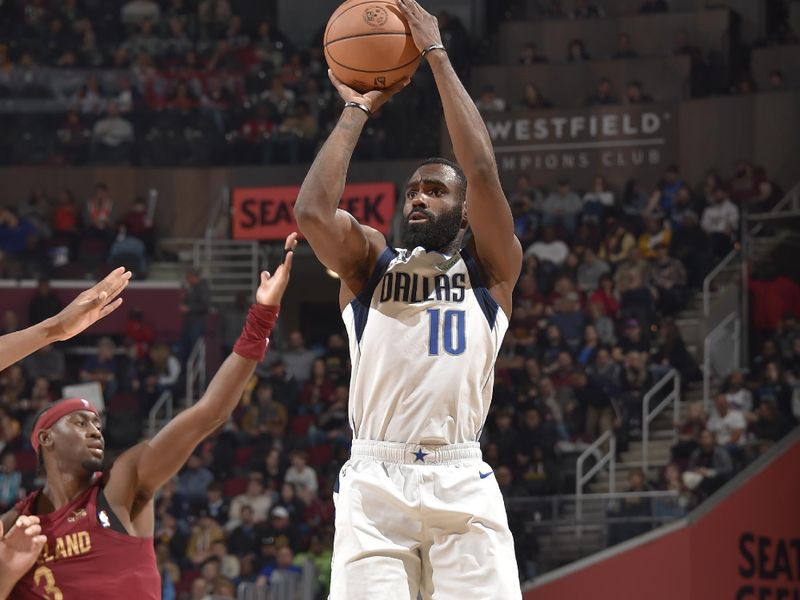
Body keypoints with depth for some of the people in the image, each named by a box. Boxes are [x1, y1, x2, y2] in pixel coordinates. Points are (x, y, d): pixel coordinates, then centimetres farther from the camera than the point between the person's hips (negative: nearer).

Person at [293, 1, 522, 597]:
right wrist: (356, 111, 6)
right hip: (374, 481, 1)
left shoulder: (491, 269, 13)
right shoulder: (370, 262, 17)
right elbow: (312, 211, -3)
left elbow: (483, 171, -2)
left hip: (462, 482, -1)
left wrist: (438, 57, 1)